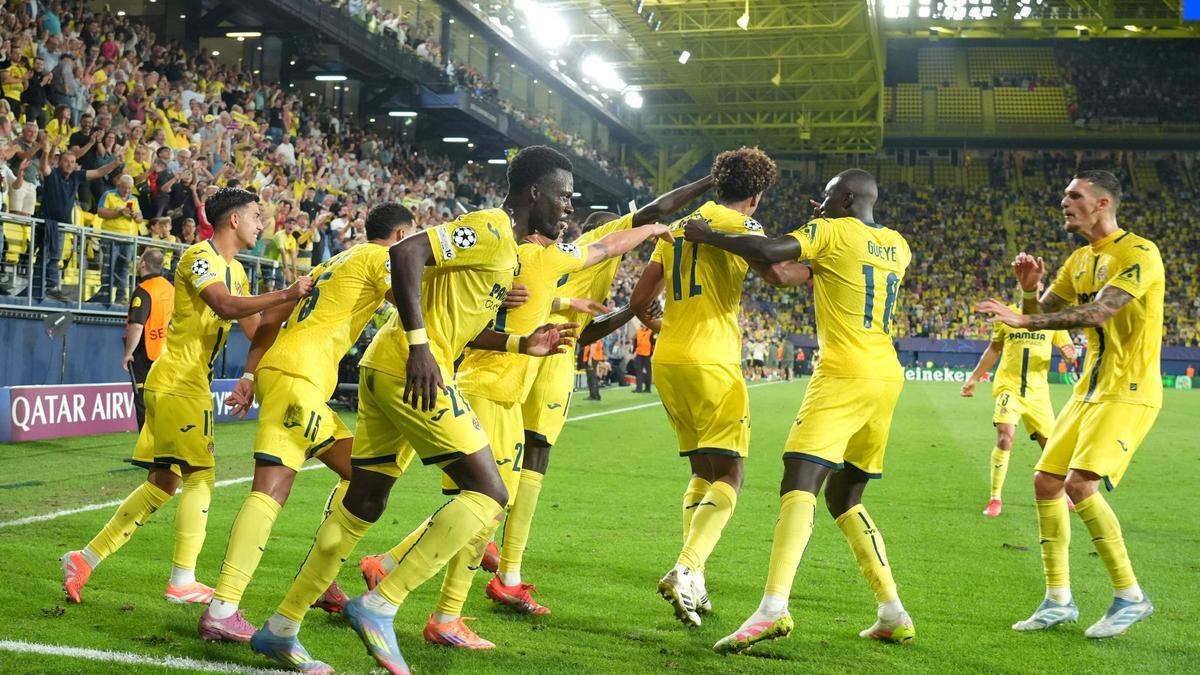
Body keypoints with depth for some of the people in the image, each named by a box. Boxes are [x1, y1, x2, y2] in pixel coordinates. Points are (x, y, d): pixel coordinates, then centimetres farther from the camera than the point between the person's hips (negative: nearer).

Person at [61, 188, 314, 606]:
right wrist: (286, 295, -29)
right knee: (201, 475, -7)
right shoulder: (200, 257, -10)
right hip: (177, 381, -10)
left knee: (164, 482, 10)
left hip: (192, 383, 10)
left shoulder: (234, 270, 19)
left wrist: (293, 301, 6)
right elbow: (226, 306, -28)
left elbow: (255, 329, 17)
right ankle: (182, 582, -3)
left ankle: (85, 559, 14)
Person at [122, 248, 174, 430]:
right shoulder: (171, 288, 6)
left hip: (146, 355, -7)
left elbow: (137, 326, -25)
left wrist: (128, 353, -15)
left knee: (144, 403, -2)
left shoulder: (143, 290, -17)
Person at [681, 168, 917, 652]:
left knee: (800, 482, -18)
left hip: (845, 374, -8)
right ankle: (894, 616, 16)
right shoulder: (897, 245, 18)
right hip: (887, 378, 8)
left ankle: (773, 609, -34)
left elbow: (771, 252, -17)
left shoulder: (834, 232, -3)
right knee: (843, 497, 18)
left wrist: (709, 237, -5)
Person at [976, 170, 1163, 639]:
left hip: (1128, 392, -9)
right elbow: (1039, 316, 13)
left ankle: (1130, 597, -6)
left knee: (1080, 483, -21)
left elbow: (1098, 312, -27)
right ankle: (1058, 601, 15)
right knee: (1046, 481, 4)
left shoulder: (1139, 253, -14)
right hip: (1090, 390, 9)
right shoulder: (1079, 261, 13)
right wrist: (1028, 289, -9)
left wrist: (1023, 319, -31)